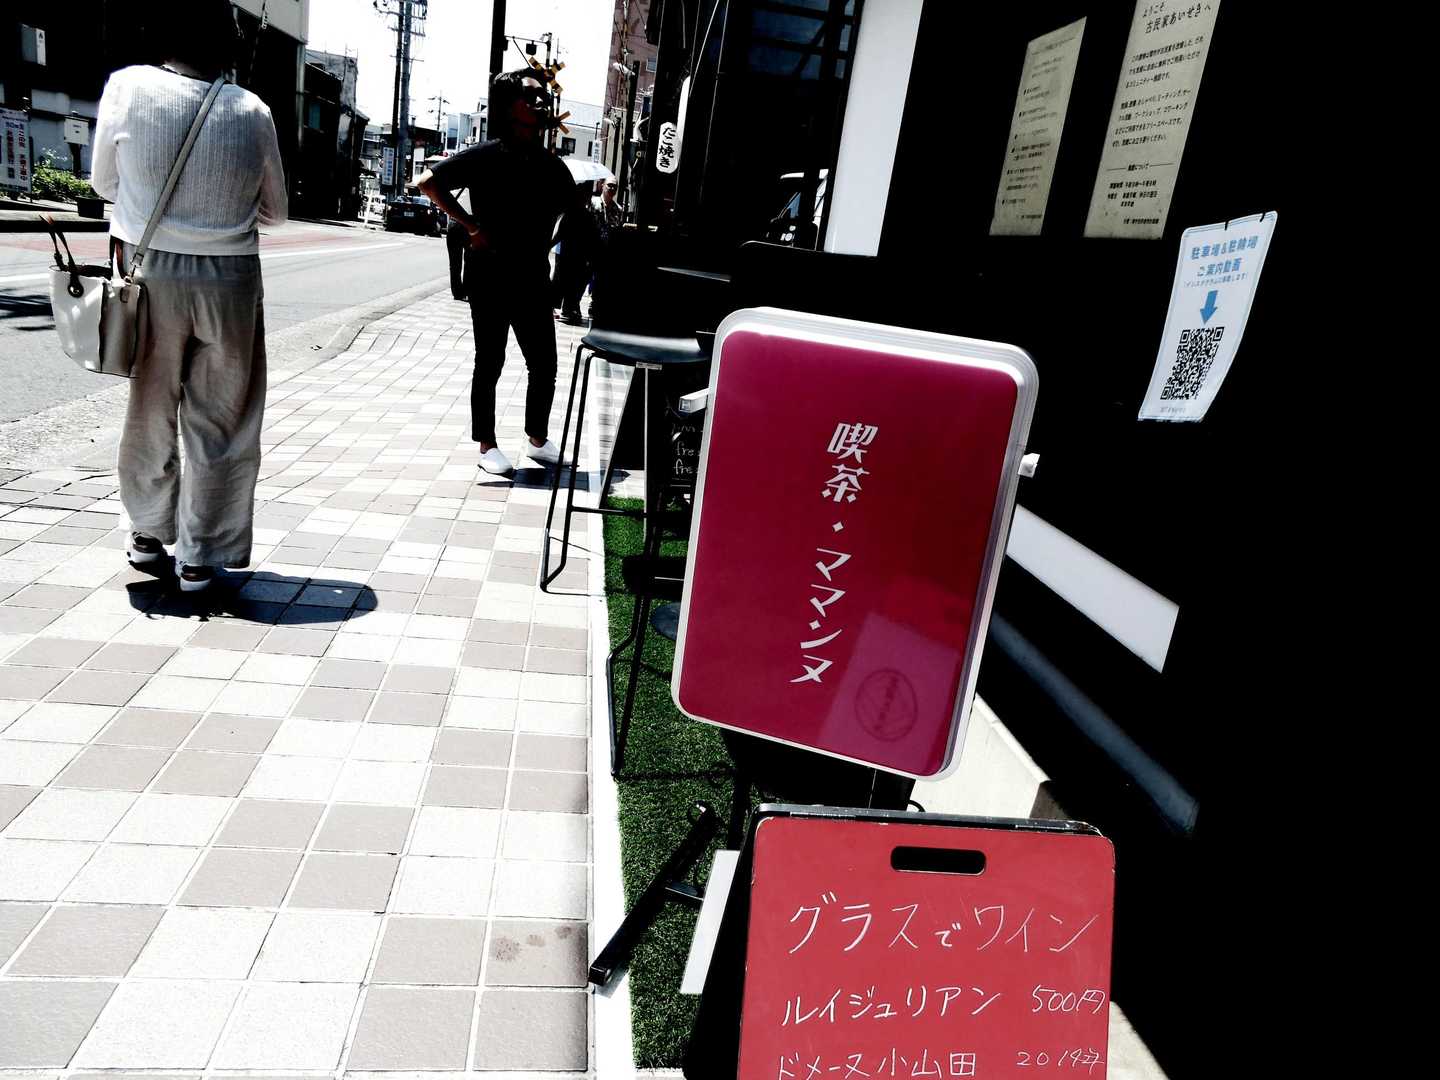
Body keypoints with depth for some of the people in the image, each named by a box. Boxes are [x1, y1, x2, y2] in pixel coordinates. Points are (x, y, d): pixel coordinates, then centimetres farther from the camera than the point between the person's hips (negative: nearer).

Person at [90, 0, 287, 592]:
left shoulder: (127, 87, -7)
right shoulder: (252, 111, -5)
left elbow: (103, 181, 6)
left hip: (148, 275, 1)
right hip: (229, 282, -1)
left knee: (149, 412, 18)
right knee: (219, 425, 8)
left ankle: (148, 532, 33)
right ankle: (200, 556, 13)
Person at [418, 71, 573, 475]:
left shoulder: (552, 166, 8)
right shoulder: (487, 157, -6)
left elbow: (570, 212, 25)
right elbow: (428, 182, -8)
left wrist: (546, 247, 12)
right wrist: (471, 225, -12)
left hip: (533, 279, 5)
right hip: (491, 278, -5)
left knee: (544, 364, 7)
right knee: (490, 364, 4)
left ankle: (538, 439, 24)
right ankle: (487, 444, 14)